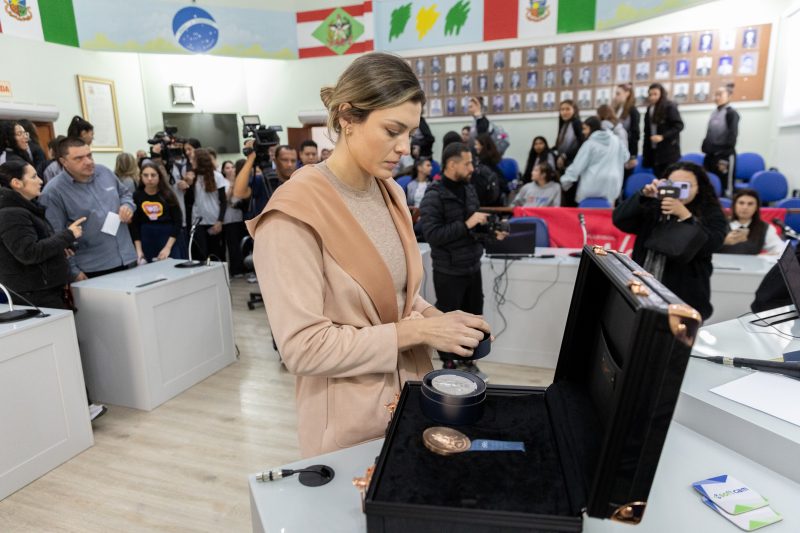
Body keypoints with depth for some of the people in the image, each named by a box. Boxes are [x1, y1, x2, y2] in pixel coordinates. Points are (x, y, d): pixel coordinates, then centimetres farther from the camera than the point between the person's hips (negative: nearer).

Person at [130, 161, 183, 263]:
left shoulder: (168, 195, -3)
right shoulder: (136, 196, 1)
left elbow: (178, 221, -4)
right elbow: (134, 225, 2)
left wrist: (168, 247, -11)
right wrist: (138, 250, -4)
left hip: (167, 239, -1)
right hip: (146, 241, 1)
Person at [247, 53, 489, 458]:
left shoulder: (390, 194, 2)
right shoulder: (294, 214, -22)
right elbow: (303, 347, -24)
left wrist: (436, 319, -7)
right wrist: (416, 331, -22)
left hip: (411, 392, 7)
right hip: (349, 420, -7)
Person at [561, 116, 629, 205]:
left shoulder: (589, 143, -7)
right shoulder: (616, 140, 9)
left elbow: (577, 165, -7)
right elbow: (625, 157, 20)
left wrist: (566, 180, -2)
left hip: (592, 185, -5)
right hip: (611, 184, 5)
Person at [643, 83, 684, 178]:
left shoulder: (670, 107, -7)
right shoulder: (649, 109, 13)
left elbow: (679, 125, -12)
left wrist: (662, 136, -24)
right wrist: (645, 154, 13)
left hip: (669, 152, -6)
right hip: (654, 152, 6)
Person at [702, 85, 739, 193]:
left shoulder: (731, 113, -10)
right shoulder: (714, 112, 11)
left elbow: (732, 136, -14)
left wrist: (725, 158, -16)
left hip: (724, 156, -7)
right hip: (711, 155, 7)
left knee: (724, 186, -2)